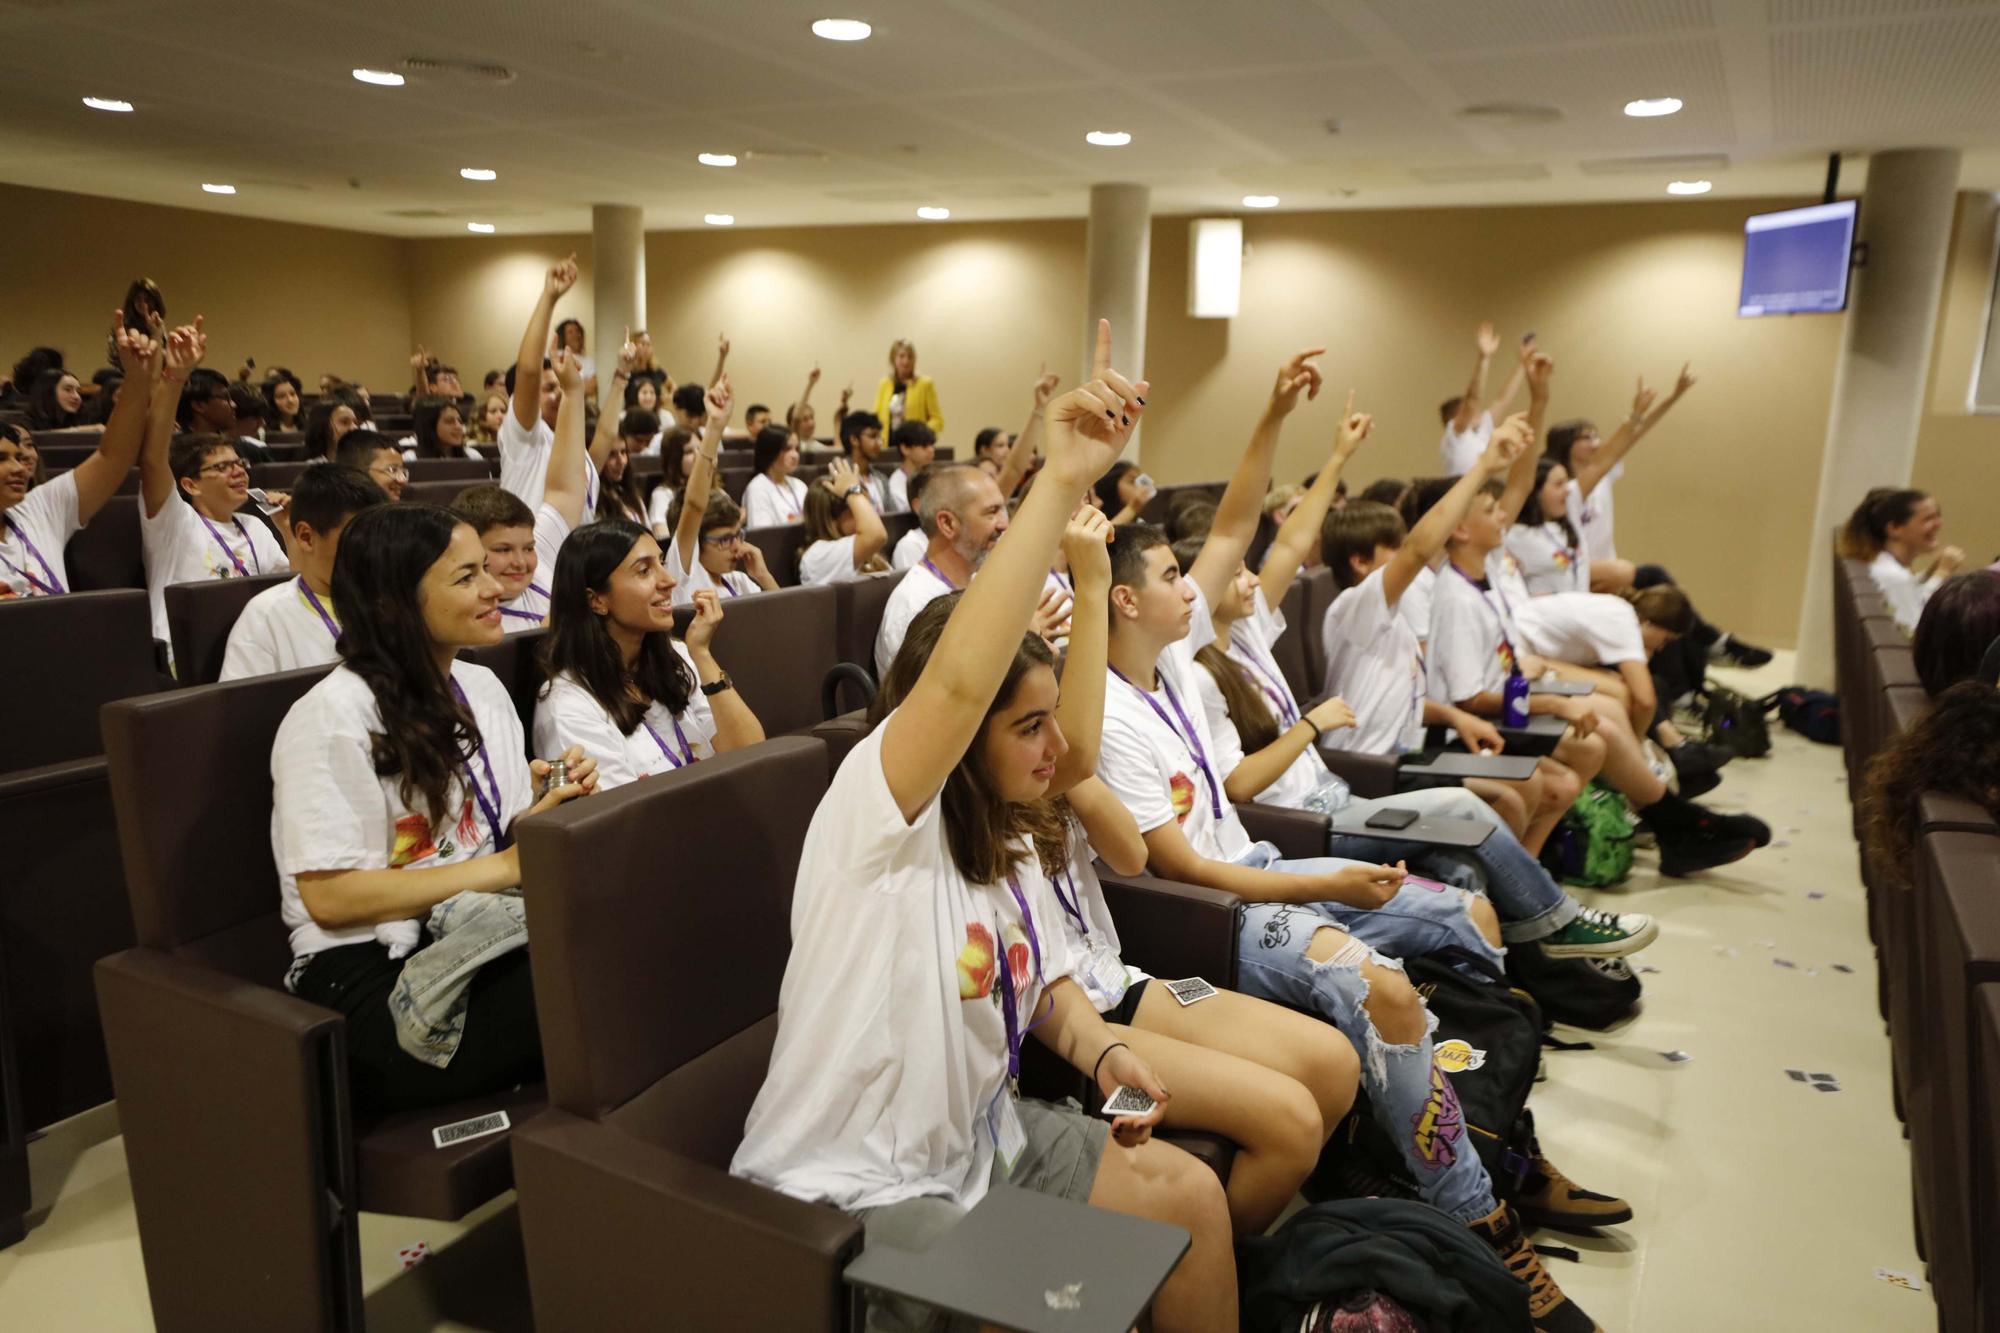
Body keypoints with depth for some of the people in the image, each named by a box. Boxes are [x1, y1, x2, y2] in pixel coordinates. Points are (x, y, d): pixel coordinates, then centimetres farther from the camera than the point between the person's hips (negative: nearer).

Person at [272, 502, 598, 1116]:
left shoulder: (483, 687, 12)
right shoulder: (330, 717, -11)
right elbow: (329, 897, -15)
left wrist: (550, 807, -7)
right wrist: (504, 866, -16)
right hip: (367, 980, -7)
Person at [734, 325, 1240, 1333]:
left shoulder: (1004, 845, 2)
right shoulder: (881, 817, -24)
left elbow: (1044, 984, 15)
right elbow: (955, 680, -44)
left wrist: (1103, 1051, -7)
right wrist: (1063, 484, -46)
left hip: (980, 1138, 8)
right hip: (850, 1185, -8)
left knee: (1191, 1194, 5)